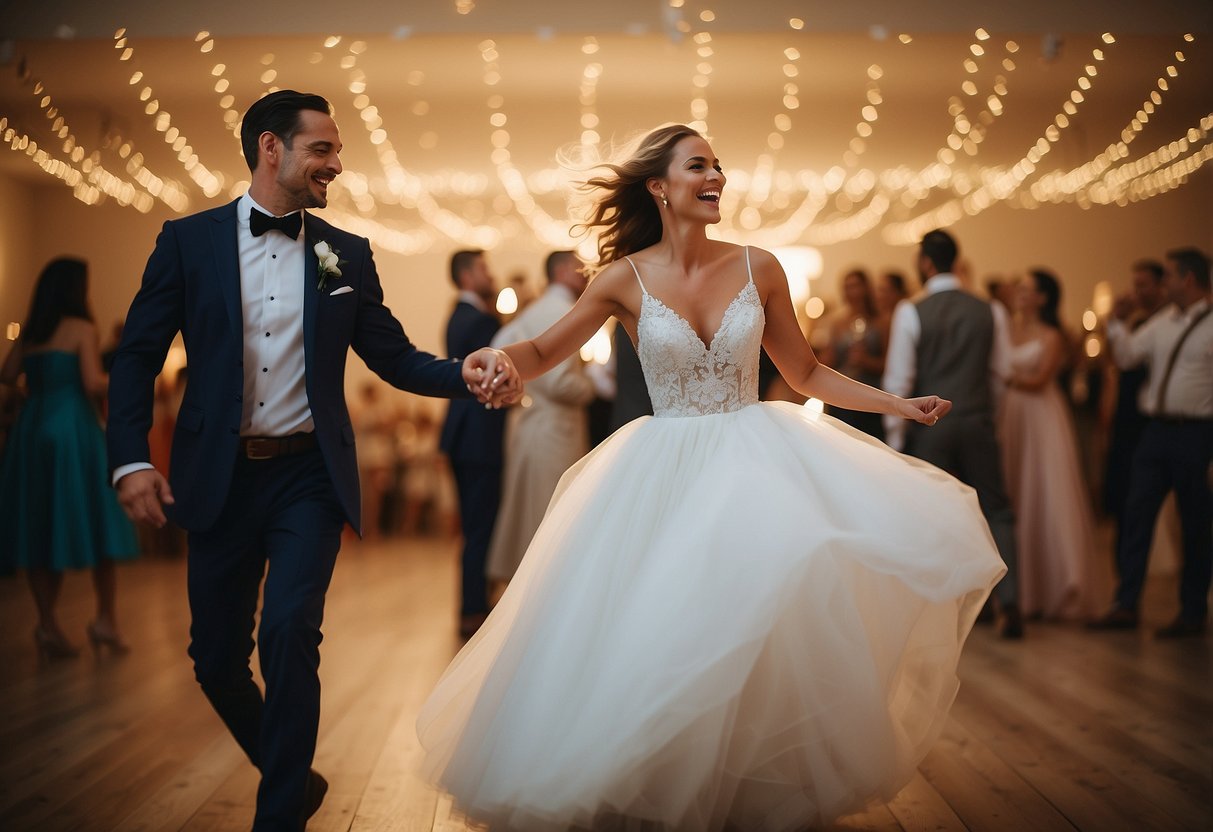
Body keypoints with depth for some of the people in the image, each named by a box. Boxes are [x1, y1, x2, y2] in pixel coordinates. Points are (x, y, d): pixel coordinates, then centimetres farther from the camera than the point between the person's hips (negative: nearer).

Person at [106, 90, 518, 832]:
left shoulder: (347, 254, 5)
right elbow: (138, 357, 2)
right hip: (220, 476, 1)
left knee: (290, 635, -17)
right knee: (217, 657, 8)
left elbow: (395, 358, 6)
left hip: (310, 475, -1)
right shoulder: (188, 240, 1)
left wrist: (465, 373, -14)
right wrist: (131, 459, -10)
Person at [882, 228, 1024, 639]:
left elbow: (898, 379, -7)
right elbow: (1002, 372, 7)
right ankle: (1009, 603, 4)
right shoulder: (990, 311, 2)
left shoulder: (910, 312, -8)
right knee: (995, 512, 10)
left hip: (929, 426, -2)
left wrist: (895, 434, 1)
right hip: (978, 423, 2)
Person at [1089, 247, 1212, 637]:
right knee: (1135, 515, 4)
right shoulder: (1162, 321, 12)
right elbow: (1127, 356, 13)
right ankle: (1125, 605, 10)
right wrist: (1118, 323, 2)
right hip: (1156, 428, 6)